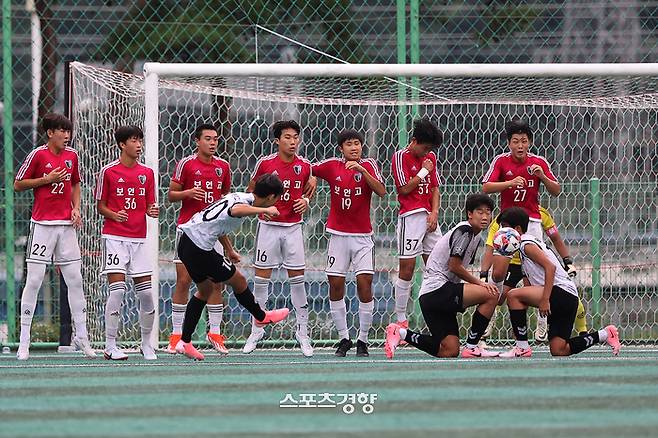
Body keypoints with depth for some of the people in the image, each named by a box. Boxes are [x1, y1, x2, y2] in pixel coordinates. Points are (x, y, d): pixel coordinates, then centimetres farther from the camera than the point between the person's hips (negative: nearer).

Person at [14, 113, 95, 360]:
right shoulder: (38, 155, -7)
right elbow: (18, 184, -3)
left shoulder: (72, 156, 9)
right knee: (34, 281, -5)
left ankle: (82, 337, 13)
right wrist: (47, 179, -13)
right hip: (42, 225, -5)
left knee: (75, 280, 5)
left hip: (66, 225, 5)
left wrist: (76, 208, 7)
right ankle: (24, 342, -1)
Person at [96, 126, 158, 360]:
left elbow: (150, 205, 14)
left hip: (139, 238, 4)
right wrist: (115, 215, -17)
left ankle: (147, 345, 17)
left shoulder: (147, 173, 10)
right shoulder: (108, 172, -2)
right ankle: (110, 345, -6)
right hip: (115, 237, -4)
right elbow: (100, 206, 2)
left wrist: (152, 211, -8)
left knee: (147, 292, 2)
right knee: (117, 289, -12)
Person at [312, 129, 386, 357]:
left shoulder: (368, 165, -3)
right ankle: (343, 338, 11)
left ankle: (363, 340, 0)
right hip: (338, 234, 2)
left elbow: (381, 191, -17)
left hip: (363, 236, -2)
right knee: (335, 285, -1)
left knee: (365, 283, -10)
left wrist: (362, 170, -26)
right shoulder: (332, 166, 1)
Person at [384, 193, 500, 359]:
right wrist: (480, 283, -11)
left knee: (449, 352, 5)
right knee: (491, 294, -21)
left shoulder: (475, 236, 20)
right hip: (437, 289, -10)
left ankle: (400, 333, 11)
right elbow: (454, 266, -15)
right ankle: (471, 347, -15)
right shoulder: (465, 230, -10)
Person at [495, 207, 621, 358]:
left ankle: (522, 348, -17)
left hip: (562, 293, -10)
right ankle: (604, 335, 16)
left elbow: (550, 267, -21)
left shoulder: (527, 244, -7)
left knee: (513, 295, -20)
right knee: (559, 351, 6)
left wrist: (545, 300, -25)